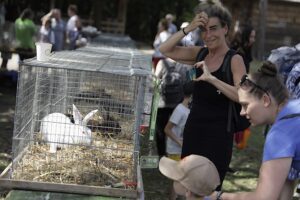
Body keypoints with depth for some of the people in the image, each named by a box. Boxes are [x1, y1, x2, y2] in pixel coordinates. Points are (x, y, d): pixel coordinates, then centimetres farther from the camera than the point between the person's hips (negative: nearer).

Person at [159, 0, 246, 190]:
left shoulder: (234, 60, -11)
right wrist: (188, 29, -9)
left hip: (218, 135, -6)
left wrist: (212, 79, -33)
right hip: (193, 130, 6)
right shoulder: (200, 53, 6)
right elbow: (164, 50, 1)